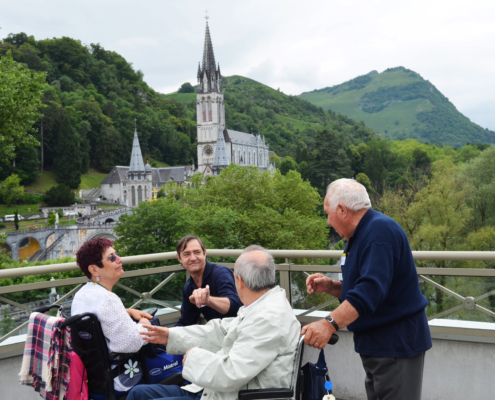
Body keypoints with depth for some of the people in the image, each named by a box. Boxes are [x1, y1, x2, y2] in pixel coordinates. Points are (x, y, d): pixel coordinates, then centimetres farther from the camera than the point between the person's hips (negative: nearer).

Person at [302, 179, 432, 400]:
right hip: (375, 345, 10)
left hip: (396, 346, -10)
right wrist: (331, 287, 4)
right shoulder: (360, 235, 15)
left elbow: (371, 290, -30)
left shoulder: (380, 231, -18)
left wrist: (330, 324, -37)